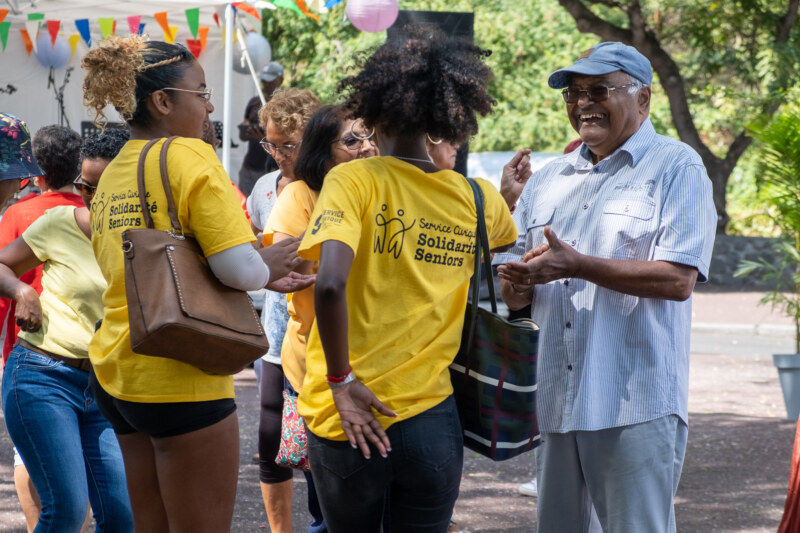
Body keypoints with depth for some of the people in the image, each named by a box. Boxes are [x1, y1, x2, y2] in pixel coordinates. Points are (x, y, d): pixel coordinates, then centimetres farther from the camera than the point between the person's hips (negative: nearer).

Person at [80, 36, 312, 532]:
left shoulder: (113, 174, 12)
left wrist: (262, 277, 18)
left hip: (117, 374, 8)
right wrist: (268, 265, 1)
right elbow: (240, 269, -22)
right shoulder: (189, 157, -12)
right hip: (182, 380, -8)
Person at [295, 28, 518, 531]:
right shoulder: (480, 200, 2)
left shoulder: (353, 180, -9)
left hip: (349, 417, -2)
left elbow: (330, 285, -23)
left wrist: (341, 380, -14)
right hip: (432, 420, 2)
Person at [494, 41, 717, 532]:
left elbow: (678, 279, -13)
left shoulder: (677, 167, -1)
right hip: (555, 400, 6)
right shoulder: (549, 180, 19)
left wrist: (575, 265, -18)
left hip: (636, 404, -6)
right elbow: (516, 296, 21)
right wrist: (516, 283, -5)